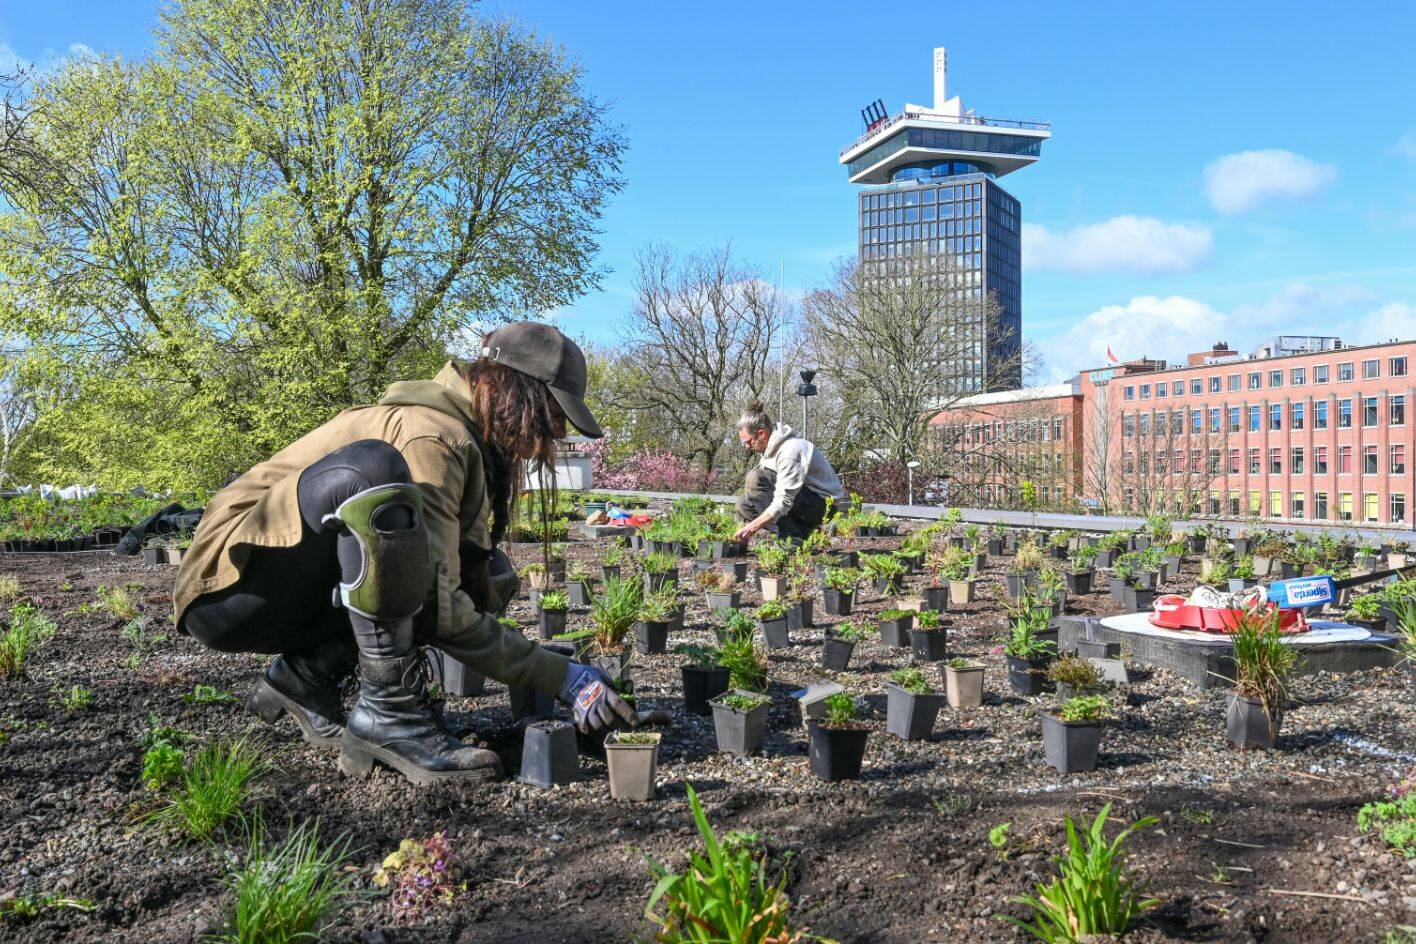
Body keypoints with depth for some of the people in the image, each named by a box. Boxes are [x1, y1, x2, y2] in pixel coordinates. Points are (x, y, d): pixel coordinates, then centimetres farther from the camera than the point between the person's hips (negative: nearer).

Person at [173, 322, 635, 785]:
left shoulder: (474, 450, 8)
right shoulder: (430, 434, -22)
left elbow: (477, 587, 6)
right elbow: (436, 609, -26)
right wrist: (561, 677, -22)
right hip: (230, 583, -9)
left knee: (490, 573, -1)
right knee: (372, 469, -34)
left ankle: (307, 675, 0)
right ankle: (390, 714, -28)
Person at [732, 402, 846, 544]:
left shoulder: (790, 451, -24)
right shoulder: (773, 446, 6)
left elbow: (784, 502, -28)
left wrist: (752, 527, -28)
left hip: (822, 504, -10)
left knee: (755, 478, -24)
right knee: (745, 505, 3)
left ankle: (792, 537, -21)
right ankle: (800, 531, 0)